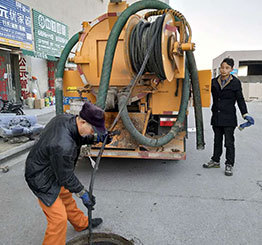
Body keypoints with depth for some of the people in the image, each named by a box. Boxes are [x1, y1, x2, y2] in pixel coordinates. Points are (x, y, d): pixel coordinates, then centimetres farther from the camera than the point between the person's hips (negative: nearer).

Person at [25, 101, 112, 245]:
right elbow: (66, 177, -25)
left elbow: (79, 138, 9)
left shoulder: (67, 118, -15)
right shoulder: (63, 146, -40)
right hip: (42, 179, -10)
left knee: (67, 198, 27)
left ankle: (81, 223, 49)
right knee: (59, 218, -3)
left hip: (52, 169, 10)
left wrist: (97, 138, -5)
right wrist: (84, 195, -12)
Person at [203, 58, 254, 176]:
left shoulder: (235, 83, -5)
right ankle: (215, 160, 29)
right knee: (217, 141, 16)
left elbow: (240, 100, -2)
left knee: (229, 142, 3)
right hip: (216, 117, 4)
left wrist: (245, 114, -10)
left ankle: (229, 165, 14)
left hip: (229, 118, -4)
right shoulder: (214, 82, 4)